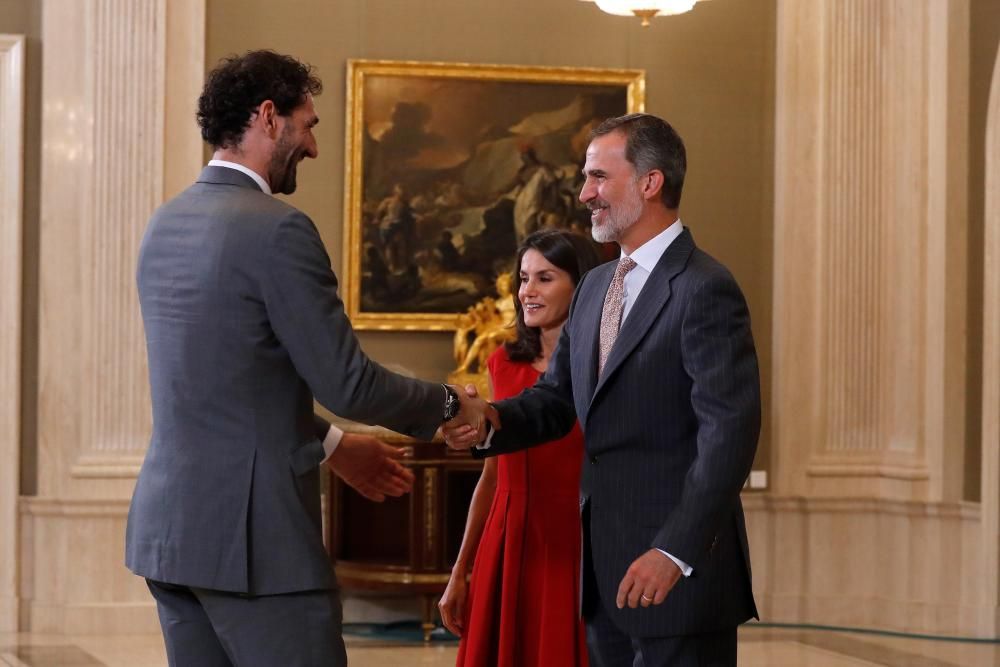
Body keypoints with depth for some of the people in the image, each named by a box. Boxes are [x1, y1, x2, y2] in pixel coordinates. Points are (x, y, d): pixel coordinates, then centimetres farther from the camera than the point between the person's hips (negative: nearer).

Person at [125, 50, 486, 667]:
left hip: (167, 524, 9)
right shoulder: (277, 230, -14)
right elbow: (347, 382, -14)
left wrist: (331, 444, 26)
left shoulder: (165, 225, 12)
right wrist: (448, 404, 3)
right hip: (255, 534, -8)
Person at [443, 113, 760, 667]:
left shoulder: (704, 291, -13)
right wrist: (491, 423, -6)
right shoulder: (595, 288, 15)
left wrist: (675, 553, -24)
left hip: (680, 567, -8)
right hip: (607, 572, 8)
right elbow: (557, 397, 16)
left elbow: (730, 433, -19)